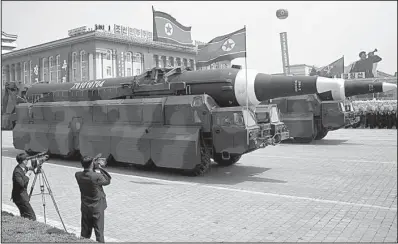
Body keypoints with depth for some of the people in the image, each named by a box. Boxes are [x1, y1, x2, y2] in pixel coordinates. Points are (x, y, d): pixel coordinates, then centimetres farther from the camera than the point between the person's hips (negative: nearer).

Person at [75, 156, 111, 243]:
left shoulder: (78, 175, -9)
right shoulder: (97, 176, -24)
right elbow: (107, 181, -6)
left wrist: (94, 169, 2)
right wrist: (101, 169, -6)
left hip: (85, 207, 5)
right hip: (97, 208, -5)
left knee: (85, 232, 18)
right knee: (99, 232, 5)